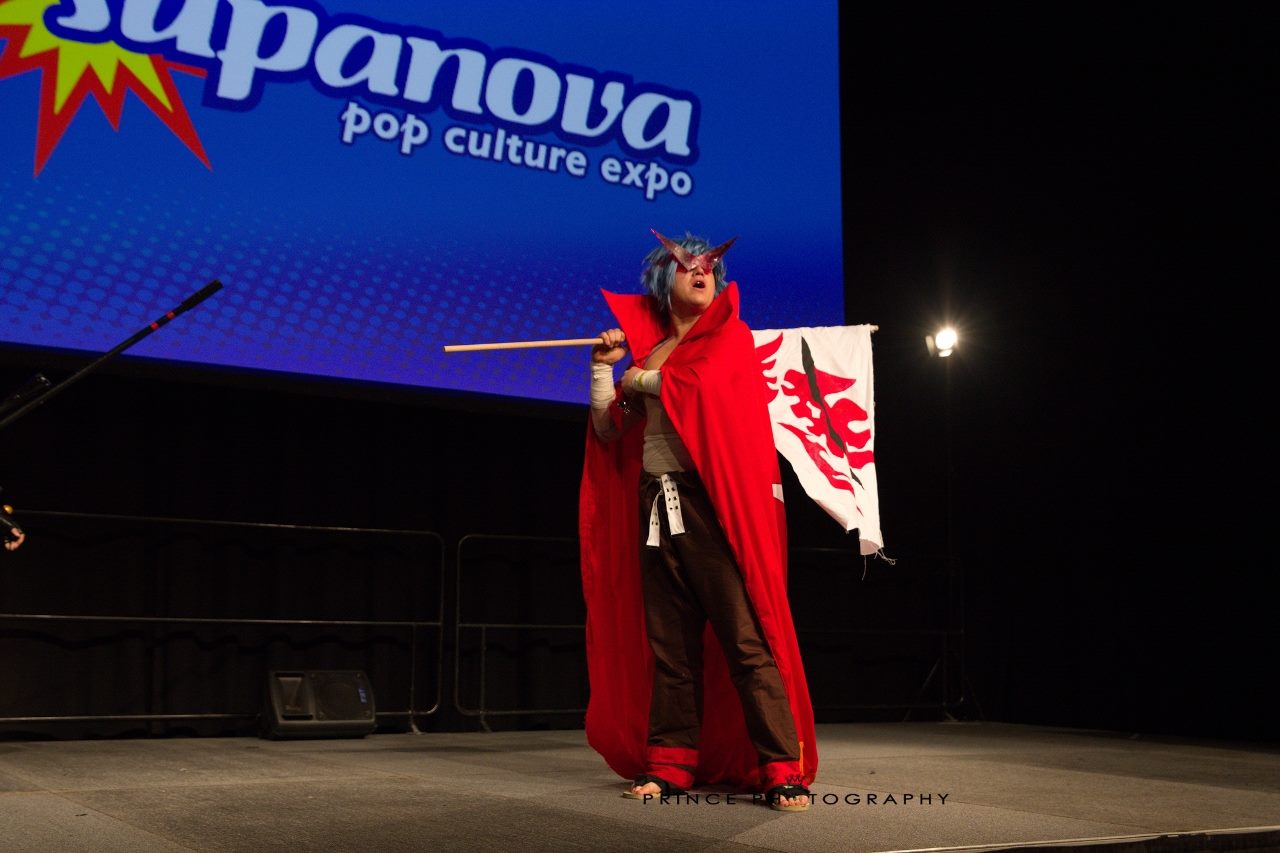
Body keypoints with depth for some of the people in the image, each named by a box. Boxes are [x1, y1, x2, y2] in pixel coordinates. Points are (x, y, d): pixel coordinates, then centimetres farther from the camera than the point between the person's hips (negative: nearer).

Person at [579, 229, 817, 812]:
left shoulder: (730, 336, 7)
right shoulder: (648, 350, 18)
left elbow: (700, 383, -14)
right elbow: (610, 432, 17)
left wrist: (641, 379, 2)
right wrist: (603, 368, 7)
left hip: (713, 501, -5)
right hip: (656, 505, 5)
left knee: (746, 636, -10)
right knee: (668, 643, 5)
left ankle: (783, 770, -9)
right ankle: (670, 763, 12)